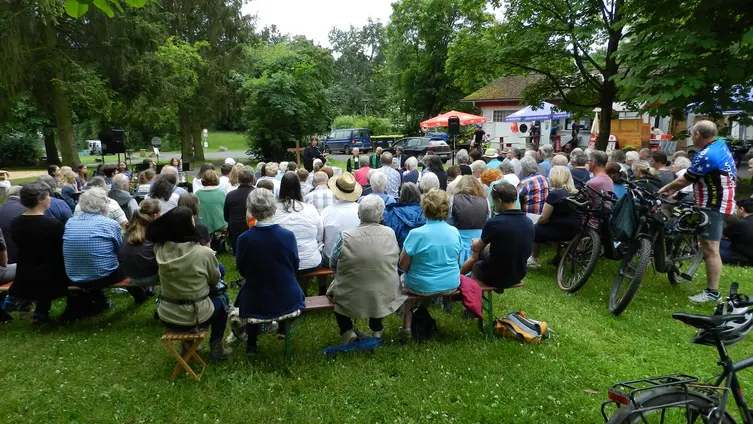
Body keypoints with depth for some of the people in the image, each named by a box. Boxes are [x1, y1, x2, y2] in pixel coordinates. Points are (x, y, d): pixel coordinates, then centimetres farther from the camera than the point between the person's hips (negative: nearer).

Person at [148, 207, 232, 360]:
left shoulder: (160, 250, -11)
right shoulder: (204, 253, -21)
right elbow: (215, 281, -3)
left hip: (167, 317, 4)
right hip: (195, 317, -4)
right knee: (222, 298, 26)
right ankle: (216, 349, 27)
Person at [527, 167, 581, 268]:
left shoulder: (554, 194, -17)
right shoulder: (575, 193, 6)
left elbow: (543, 218, -14)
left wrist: (536, 223, 9)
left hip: (562, 231, -8)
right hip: (576, 230, 8)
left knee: (535, 230, 13)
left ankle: (534, 260, 22)